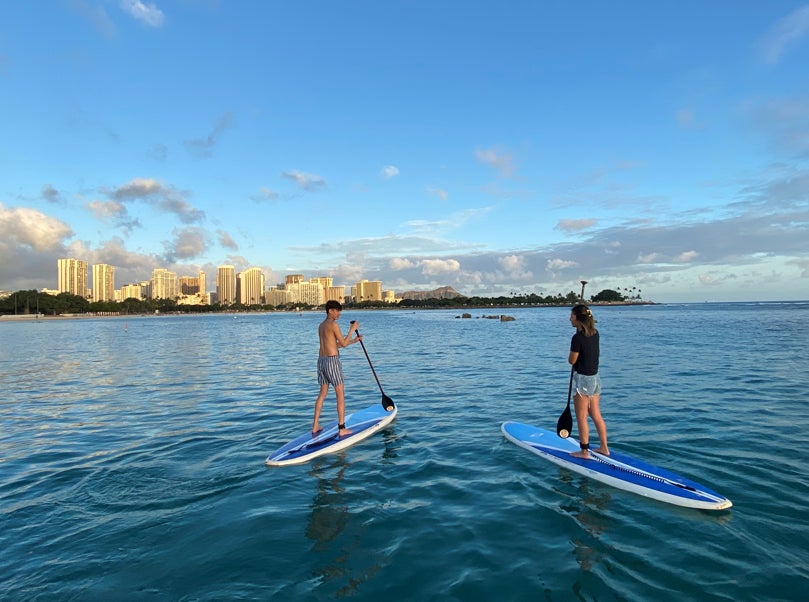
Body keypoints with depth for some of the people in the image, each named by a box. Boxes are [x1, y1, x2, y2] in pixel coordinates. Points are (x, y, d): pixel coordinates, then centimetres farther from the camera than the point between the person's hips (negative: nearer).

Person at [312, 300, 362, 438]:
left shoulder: (321, 325, 16)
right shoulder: (333, 324, -11)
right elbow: (343, 343, -9)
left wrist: (353, 341, 19)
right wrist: (352, 329, 0)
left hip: (321, 360, 9)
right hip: (332, 360, -8)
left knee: (323, 393, 16)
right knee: (340, 394, -1)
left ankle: (315, 426, 20)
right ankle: (342, 429, 1)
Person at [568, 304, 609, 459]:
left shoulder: (577, 338, -20)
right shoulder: (595, 334, 3)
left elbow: (572, 360, -12)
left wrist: (571, 355, 6)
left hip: (582, 379, -8)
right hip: (595, 378, 8)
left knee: (581, 417, 3)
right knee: (596, 415, 17)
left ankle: (584, 451, 12)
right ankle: (604, 447, 26)